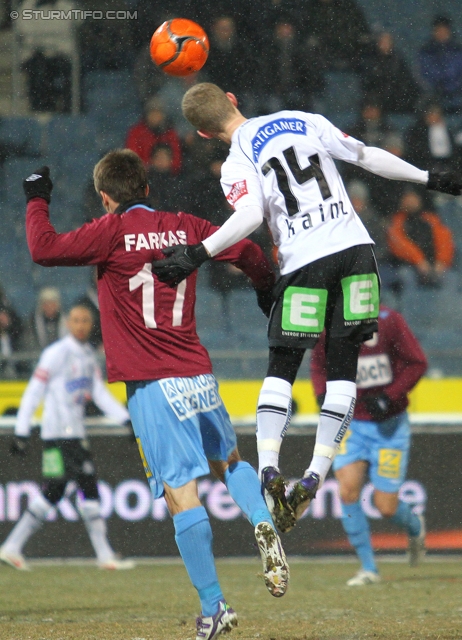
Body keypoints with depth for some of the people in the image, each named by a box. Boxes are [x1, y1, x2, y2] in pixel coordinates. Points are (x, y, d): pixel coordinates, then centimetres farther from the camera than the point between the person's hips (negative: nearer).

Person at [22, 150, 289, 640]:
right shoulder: (184, 228, 10)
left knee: (181, 492, -7)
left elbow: (44, 249, -10)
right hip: (198, 374, 5)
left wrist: (37, 201, 7)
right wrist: (267, 287, 34)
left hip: (152, 385, -5)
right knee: (227, 460, 29)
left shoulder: (113, 232, -4)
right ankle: (262, 523, 1)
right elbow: (246, 252, 14)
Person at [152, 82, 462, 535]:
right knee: (342, 368, 7)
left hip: (305, 264, -3)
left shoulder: (236, 165, 0)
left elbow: (251, 214, -18)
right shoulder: (304, 121, 12)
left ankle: (268, 469, -10)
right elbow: (367, 157, 14)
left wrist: (197, 255, -21)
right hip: (355, 249, 3)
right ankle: (314, 477, 2)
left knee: (281, 369, 7)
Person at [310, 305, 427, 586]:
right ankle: (369, 568, -5)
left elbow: (418, 362, -9)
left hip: (389, 425, -3)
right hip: (351, 424, 3)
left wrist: (389, 397, -19)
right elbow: (319, 365, 15)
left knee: (387, 506, -4)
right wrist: (323, 394, -4)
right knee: (348, 489, -18)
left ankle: (415, 527, 34)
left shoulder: (388, 321, -13)